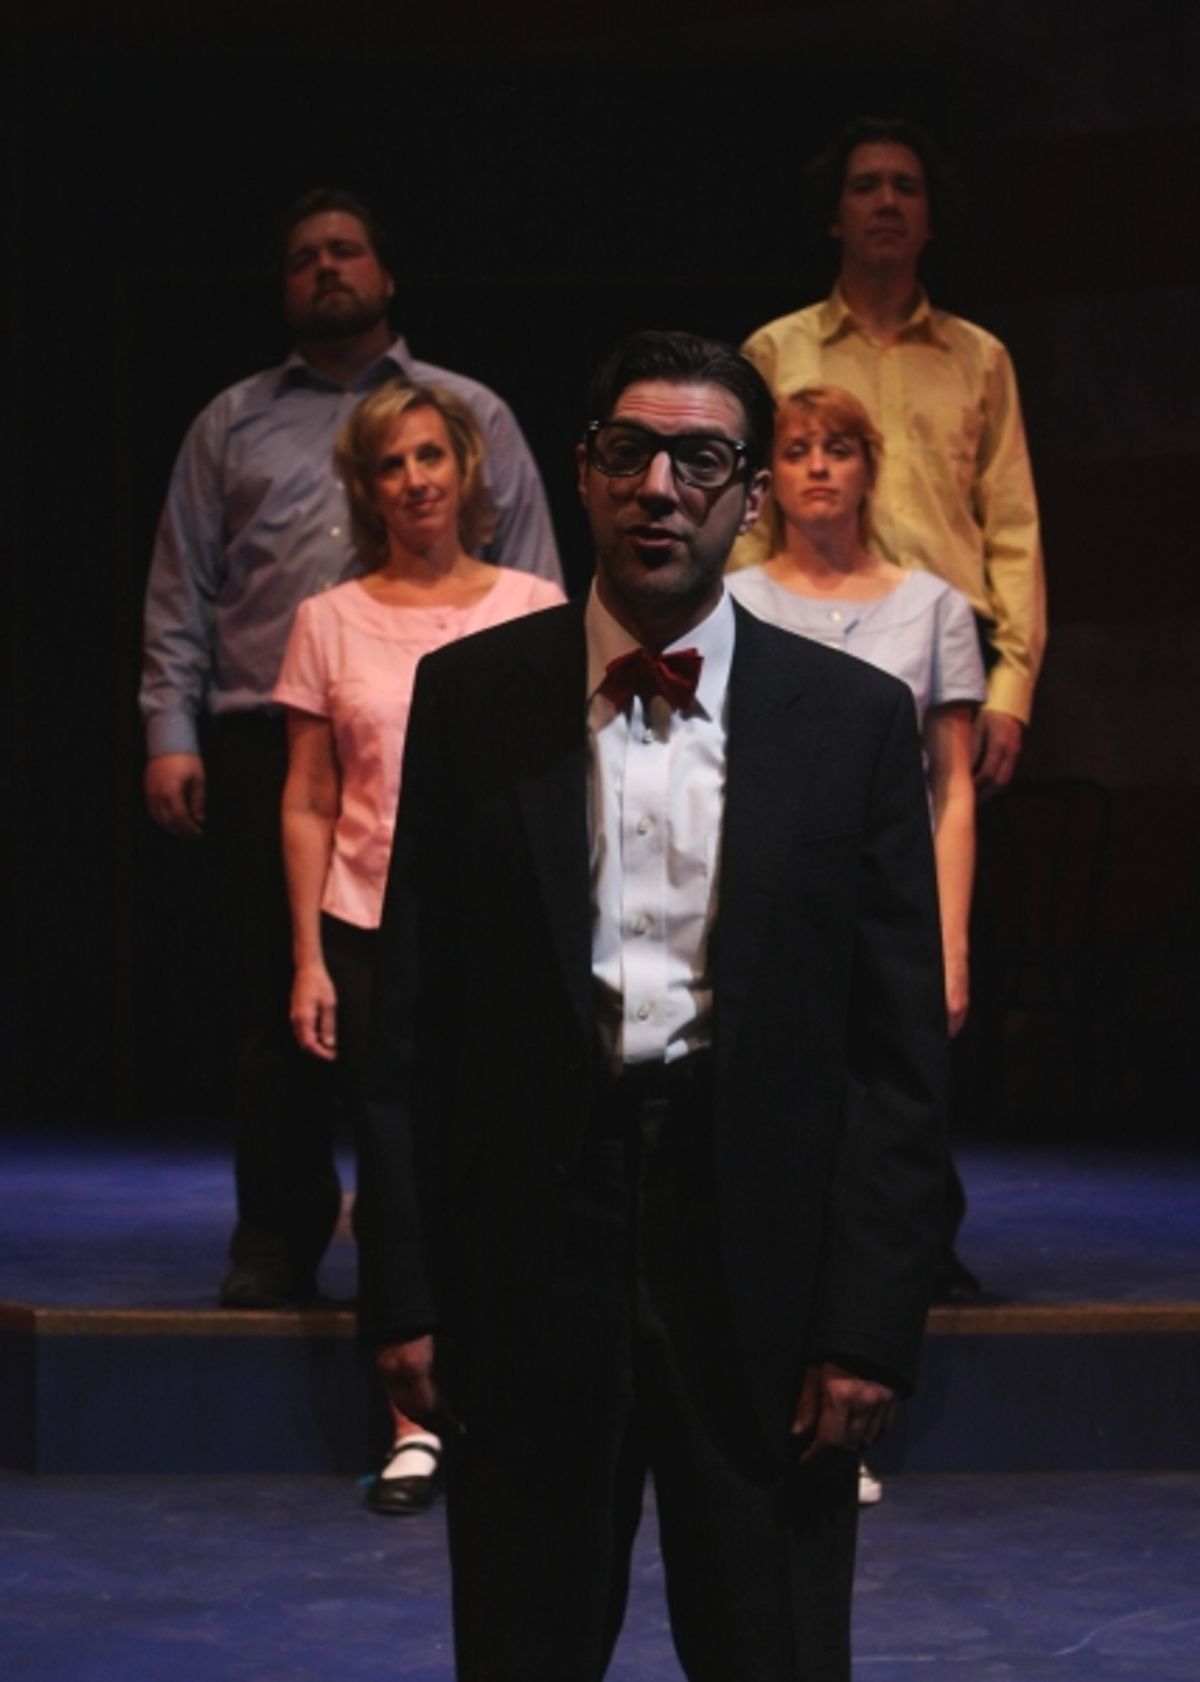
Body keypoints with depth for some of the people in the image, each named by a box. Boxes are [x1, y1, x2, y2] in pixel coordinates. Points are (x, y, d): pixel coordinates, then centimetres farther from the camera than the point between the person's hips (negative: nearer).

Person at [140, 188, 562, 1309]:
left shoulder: (471, 416, 14)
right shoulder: (232, 426, 18)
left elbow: (532, 585, 9)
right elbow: (179, 592, 14)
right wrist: (171, 731, 2)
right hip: (262, 744, 1)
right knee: (277, 1000, 0)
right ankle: (276, 1240, 7)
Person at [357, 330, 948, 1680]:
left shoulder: (856, 720, 2)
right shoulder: (469, 696, 4)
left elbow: (899, 1052, 1)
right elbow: (410, 1021, 4)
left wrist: (871, 1325, -6)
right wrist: (402, 1292, -1)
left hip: (760, 1265, 0)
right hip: (527, 1254, 1)